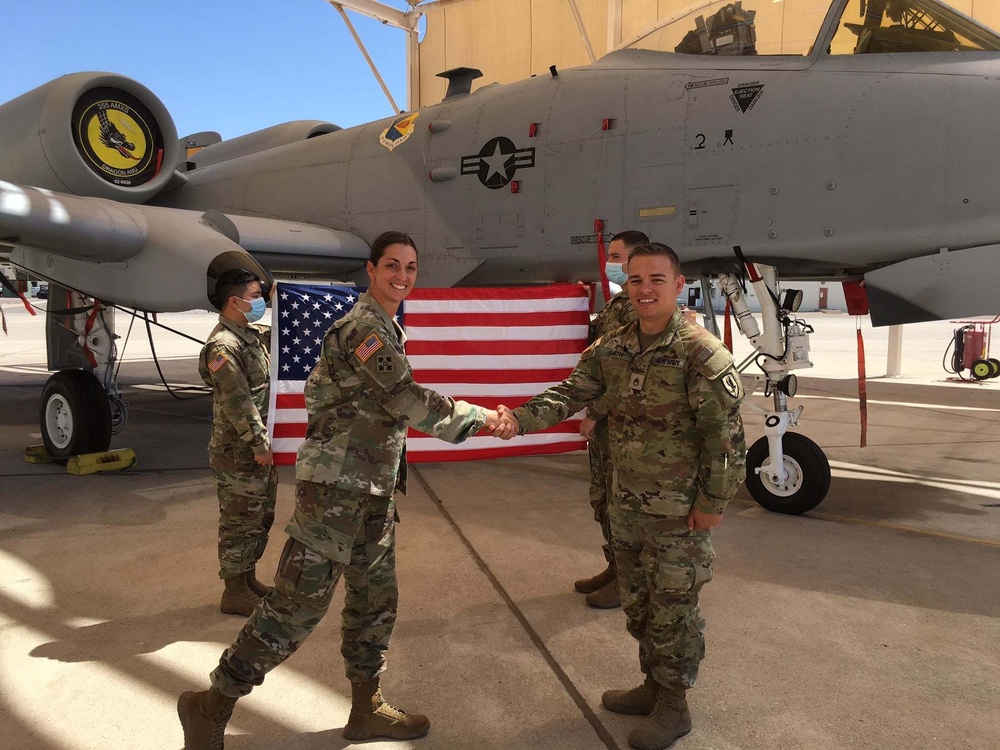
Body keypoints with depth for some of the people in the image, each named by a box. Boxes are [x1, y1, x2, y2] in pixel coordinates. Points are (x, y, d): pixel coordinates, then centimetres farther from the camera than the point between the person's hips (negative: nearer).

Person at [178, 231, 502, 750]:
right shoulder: (363, 327, -16)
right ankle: (212, 706, 13)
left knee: (375, 600, 16)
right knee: (299, 603, -4)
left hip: (372, 492, 10)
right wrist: (479, 416, -12)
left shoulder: (386, 328, 16)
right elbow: (410, 402, -23)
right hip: (335, 488, -10)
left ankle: (366, 708, 31)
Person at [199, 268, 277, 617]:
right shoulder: (223, 346, -19)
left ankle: (249, 580, 34)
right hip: (238, 454, -10)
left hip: (260, 450, 10)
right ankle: (235, 593, 16)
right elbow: (237, 402, -23)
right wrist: (259, 444, -21)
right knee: (239, 523, 2)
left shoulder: (255, 335, 10)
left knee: (261, 517, 19)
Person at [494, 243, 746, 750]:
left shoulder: (703, 355, -18)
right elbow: (570, 393, -3)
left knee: (672, 610, 8)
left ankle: (673, 708, 29)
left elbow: (725, 436, -16)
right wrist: (520, 418, -19)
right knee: (637, 604, 21)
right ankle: (653, 685, 42)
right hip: (626, 504, 7)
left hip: (679, 513, -6)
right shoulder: (612, 350, 2)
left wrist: (712, 503, -15)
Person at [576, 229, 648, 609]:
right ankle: (615, 567, 31)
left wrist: (595, 414, -18)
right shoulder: (618, 302, 15)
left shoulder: (638, 305, -16)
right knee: (603, 497, 17)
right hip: (604, 420, 10)